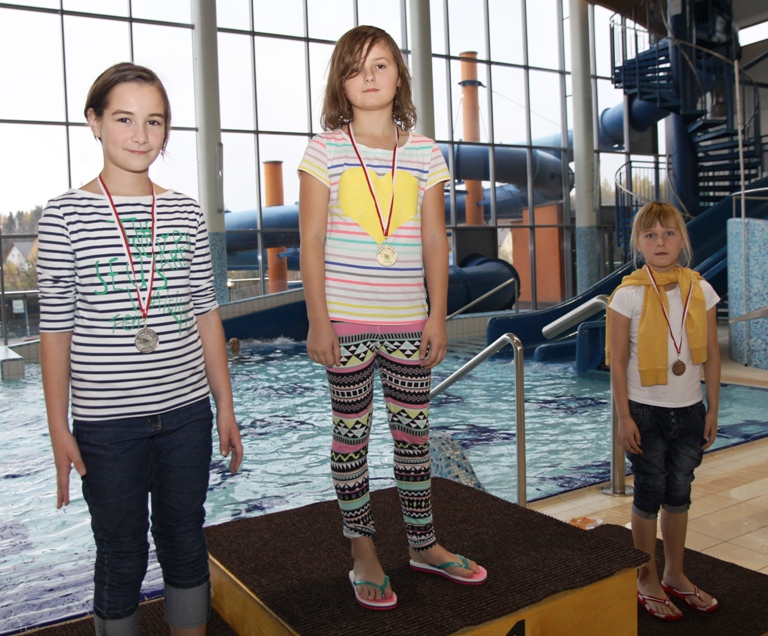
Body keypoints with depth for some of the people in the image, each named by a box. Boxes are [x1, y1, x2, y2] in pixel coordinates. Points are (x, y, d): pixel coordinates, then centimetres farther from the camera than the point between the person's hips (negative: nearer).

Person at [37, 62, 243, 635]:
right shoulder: (66, 213, -4)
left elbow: (206, 315, 6)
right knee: (121, 556, 12)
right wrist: (59, 430, -5)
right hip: (105, 420, -2)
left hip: (186, 411, 3)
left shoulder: (186, 212, 3)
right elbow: (56, 329, -4)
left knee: (186, 543, 16)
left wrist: (226, 407, 7)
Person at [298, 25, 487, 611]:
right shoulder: (325, 150, -1)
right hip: (347, 321, -2)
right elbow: (311, 241, -3)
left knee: (414, 432, 12)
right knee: (352, 434, 7)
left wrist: (438, 316, 2)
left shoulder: (424, 153, 6)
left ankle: (423, 544, 30)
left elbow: (435, 242, 7)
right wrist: (318, 319, -8)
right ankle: (363, 553, 24)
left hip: (409, 321, 3)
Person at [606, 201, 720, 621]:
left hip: (689, 410, 4)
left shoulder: (700, 290, 0)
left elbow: (711, 355, 5)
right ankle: (647, 582, 23)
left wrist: (712, 409, 4)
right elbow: (617, 361, -10)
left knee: (679, 495, 15)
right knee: (649, 496, 7)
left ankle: (674, 575, 32)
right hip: (646, 411, -3)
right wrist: (624, 417, -11)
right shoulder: (629, 294, -11)